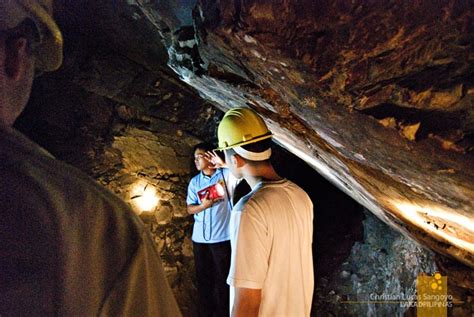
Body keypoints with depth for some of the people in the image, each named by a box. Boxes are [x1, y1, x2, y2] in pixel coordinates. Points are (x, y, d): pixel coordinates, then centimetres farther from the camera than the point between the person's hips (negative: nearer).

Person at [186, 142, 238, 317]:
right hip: (200, 238, 4)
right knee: (203, 278, 13)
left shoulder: (227, 174, -4)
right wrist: (203, 206, -15)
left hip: (223, 237, -4)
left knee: (222, 278, 7)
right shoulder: (194, 181, 8)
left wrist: (224, 164, -23)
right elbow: (190, 208, 6)